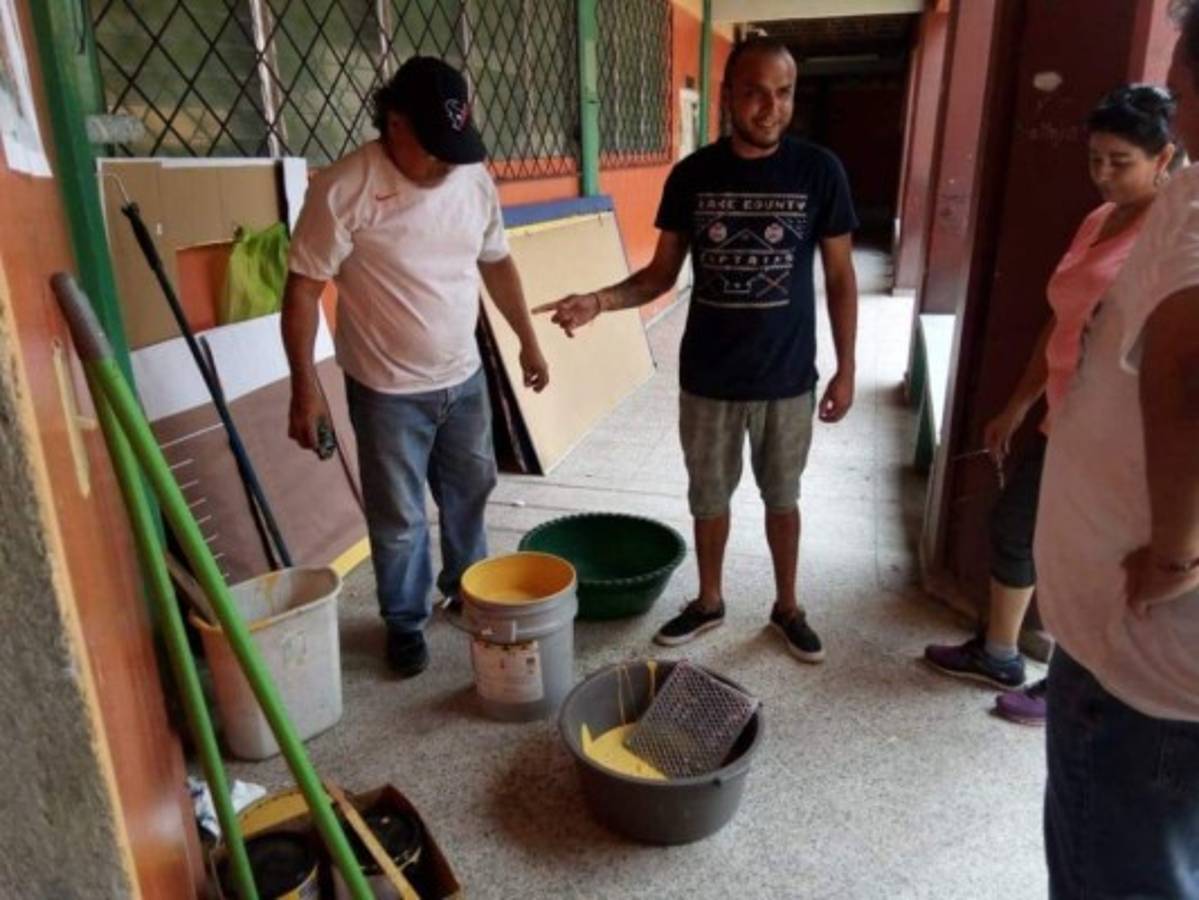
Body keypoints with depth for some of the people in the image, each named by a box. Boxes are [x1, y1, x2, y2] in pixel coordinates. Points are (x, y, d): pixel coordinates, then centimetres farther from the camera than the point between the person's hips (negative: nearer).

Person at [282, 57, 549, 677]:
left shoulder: (474, 179, -2)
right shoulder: (343, 190, -19)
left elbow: (497, 264, 10)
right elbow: (302, 290, -15)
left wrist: (527, 341, 14)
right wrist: (305, 387, -18)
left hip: (463, 376, 5)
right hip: (388, 390, -5)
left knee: (470, 489, 20)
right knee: (399, 518, 7)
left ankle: (466, 585, 45)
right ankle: (406, 622, 29)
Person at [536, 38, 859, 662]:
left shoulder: (818, 171, -7)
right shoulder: (692, 175, -4)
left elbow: (840, 278, -1)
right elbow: (662, 272, 1)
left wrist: (845, 369, -3)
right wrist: (600, 300, -17)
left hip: (787, 377, -1)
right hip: (708, 377, 1)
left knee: (781, 496, 15)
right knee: (709, 497, 15)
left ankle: (787, 606, 36)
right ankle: (708, 601, 36)